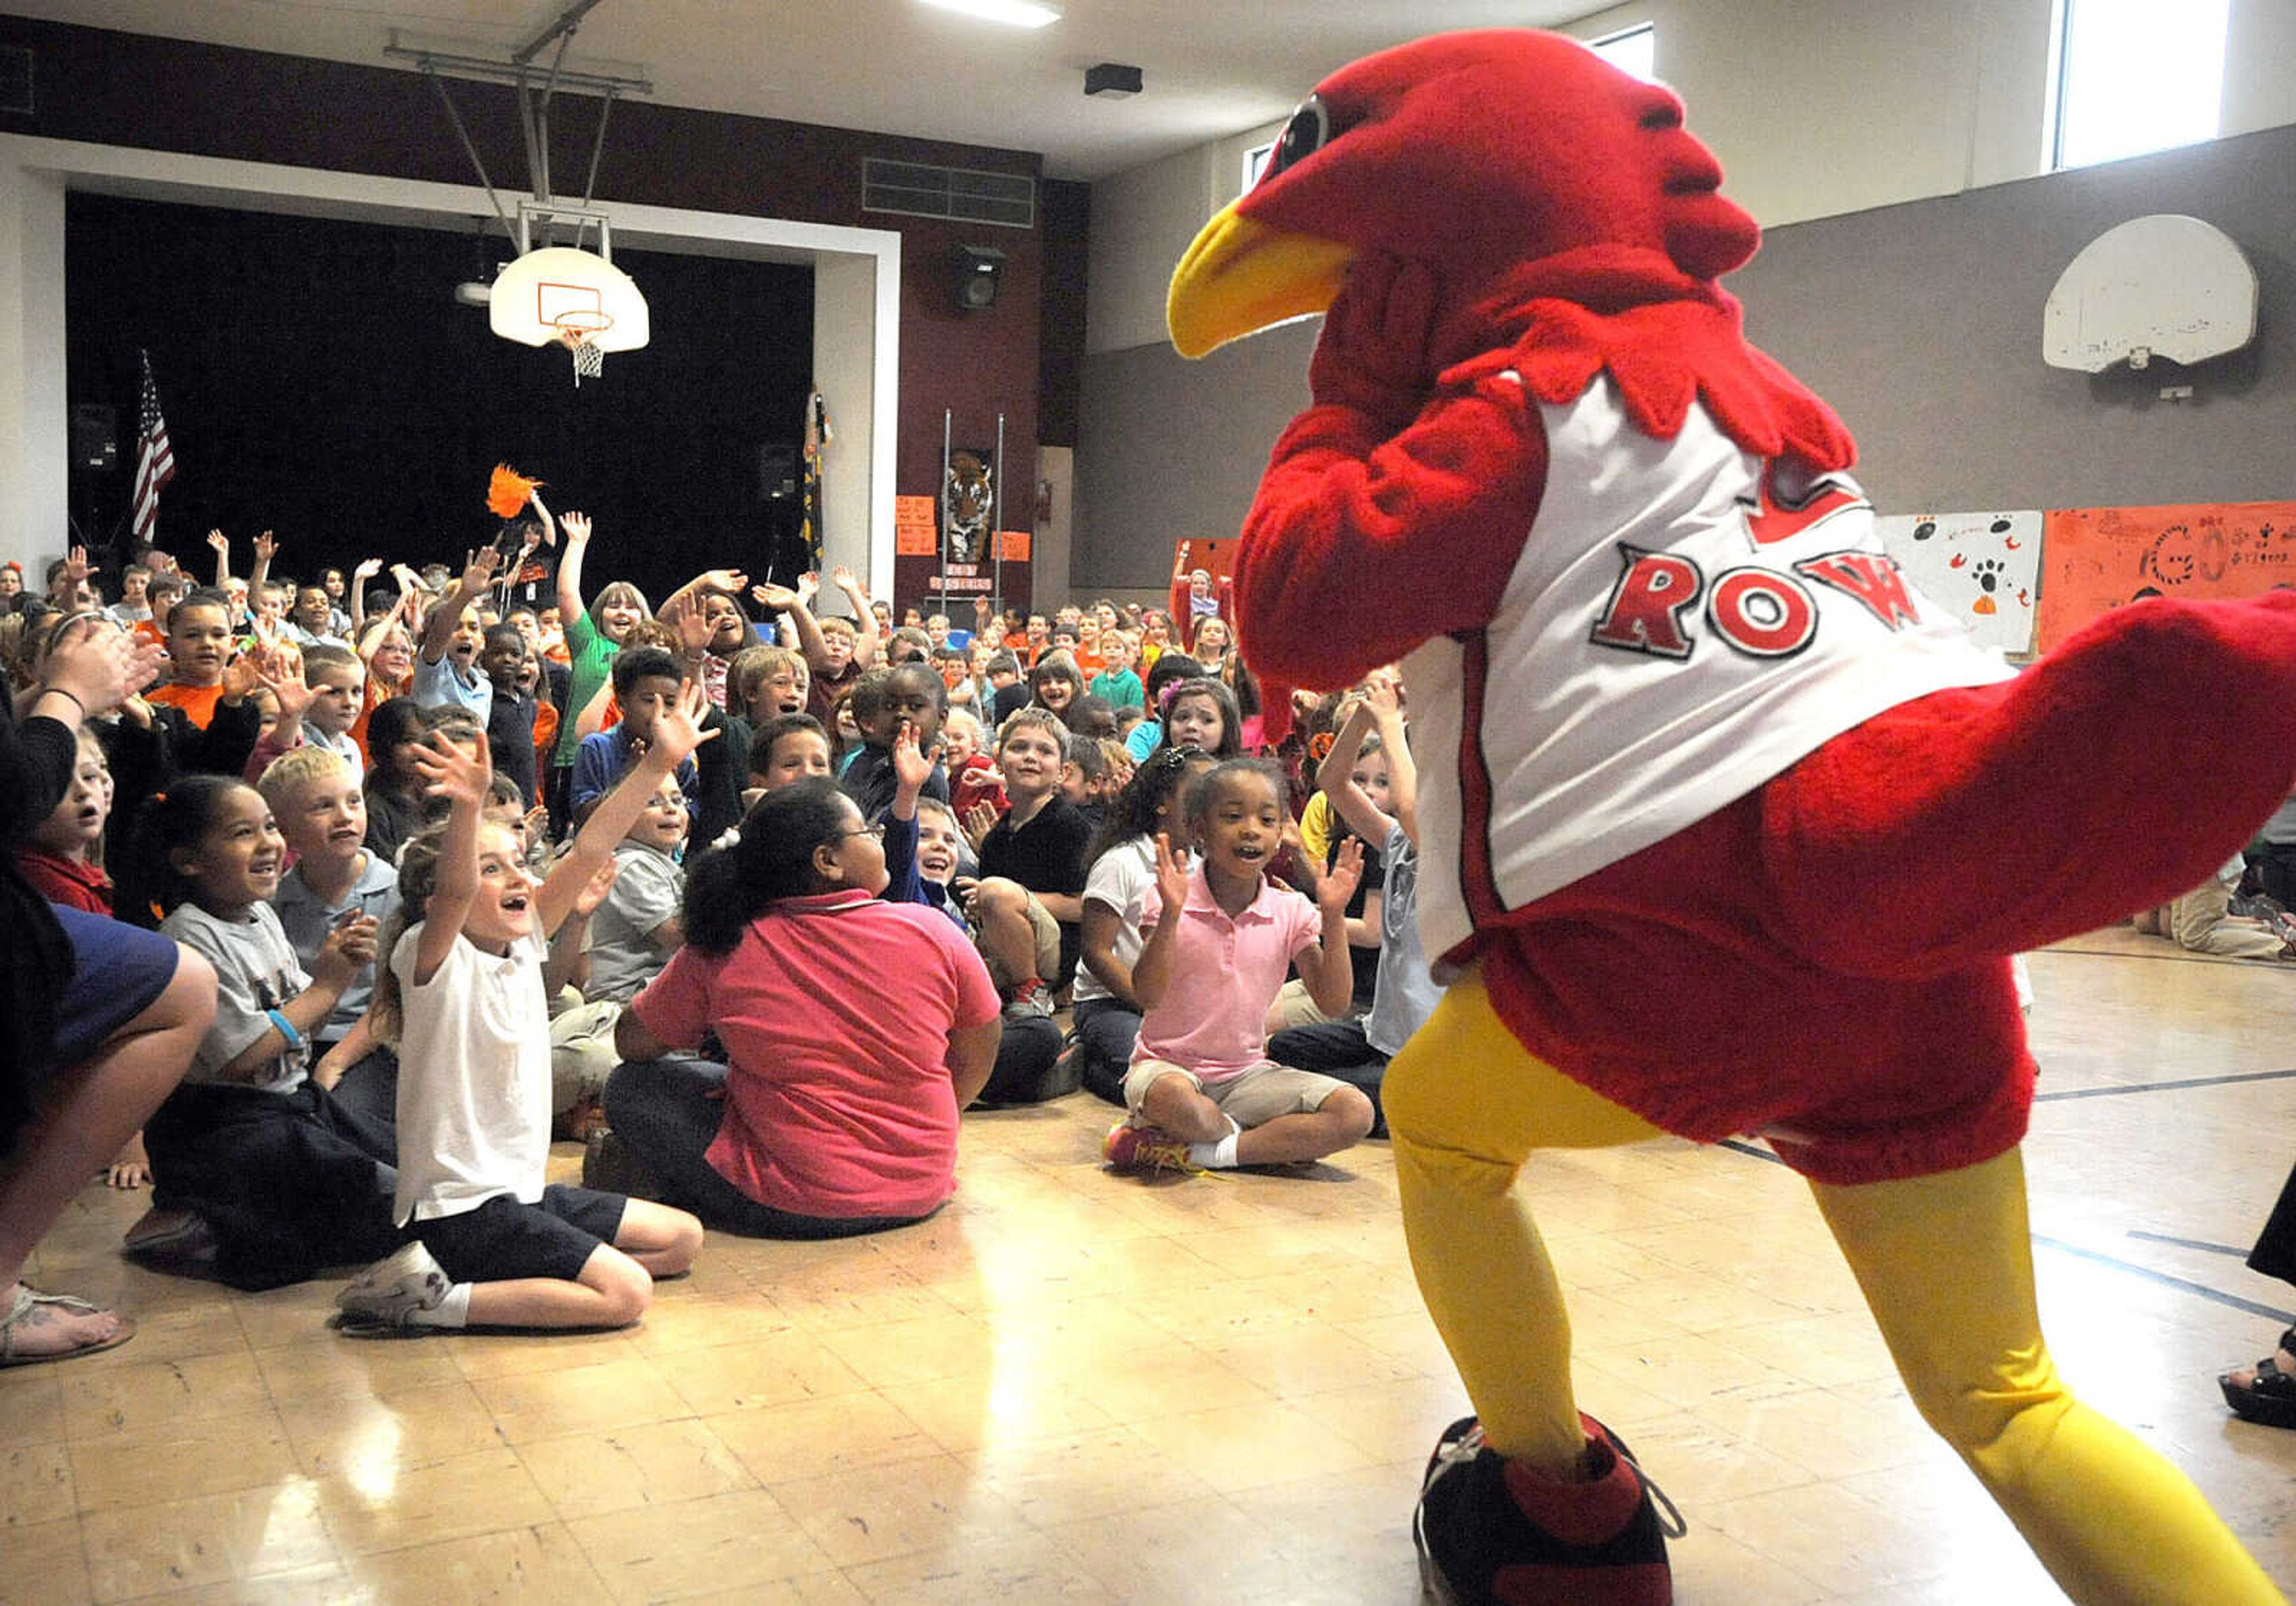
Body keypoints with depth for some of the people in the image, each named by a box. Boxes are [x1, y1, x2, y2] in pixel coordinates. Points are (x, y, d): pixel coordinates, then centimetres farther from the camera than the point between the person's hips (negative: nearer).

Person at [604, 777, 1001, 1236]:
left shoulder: (722, 951, -11)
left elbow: (631, 1042, 3)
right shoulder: (931, 932, -9)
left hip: (787, 1209, -3)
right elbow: (976, 1062, 3)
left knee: (631, 1087, 9)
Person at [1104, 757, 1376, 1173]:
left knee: (1356, 1112, -19)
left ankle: (1194, 1153, -19)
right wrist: (1171, 914, -29)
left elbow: (1334, 1003, -5)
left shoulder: (1291, 912, 1)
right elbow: (1148, 997, -18)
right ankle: (1281, 1142, -10)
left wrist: (1333, 917, -14)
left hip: (1247, 1073, 4)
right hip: (1170, 1064, -4)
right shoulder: (1171, 900, -8)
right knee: (1172, 1097, -41)